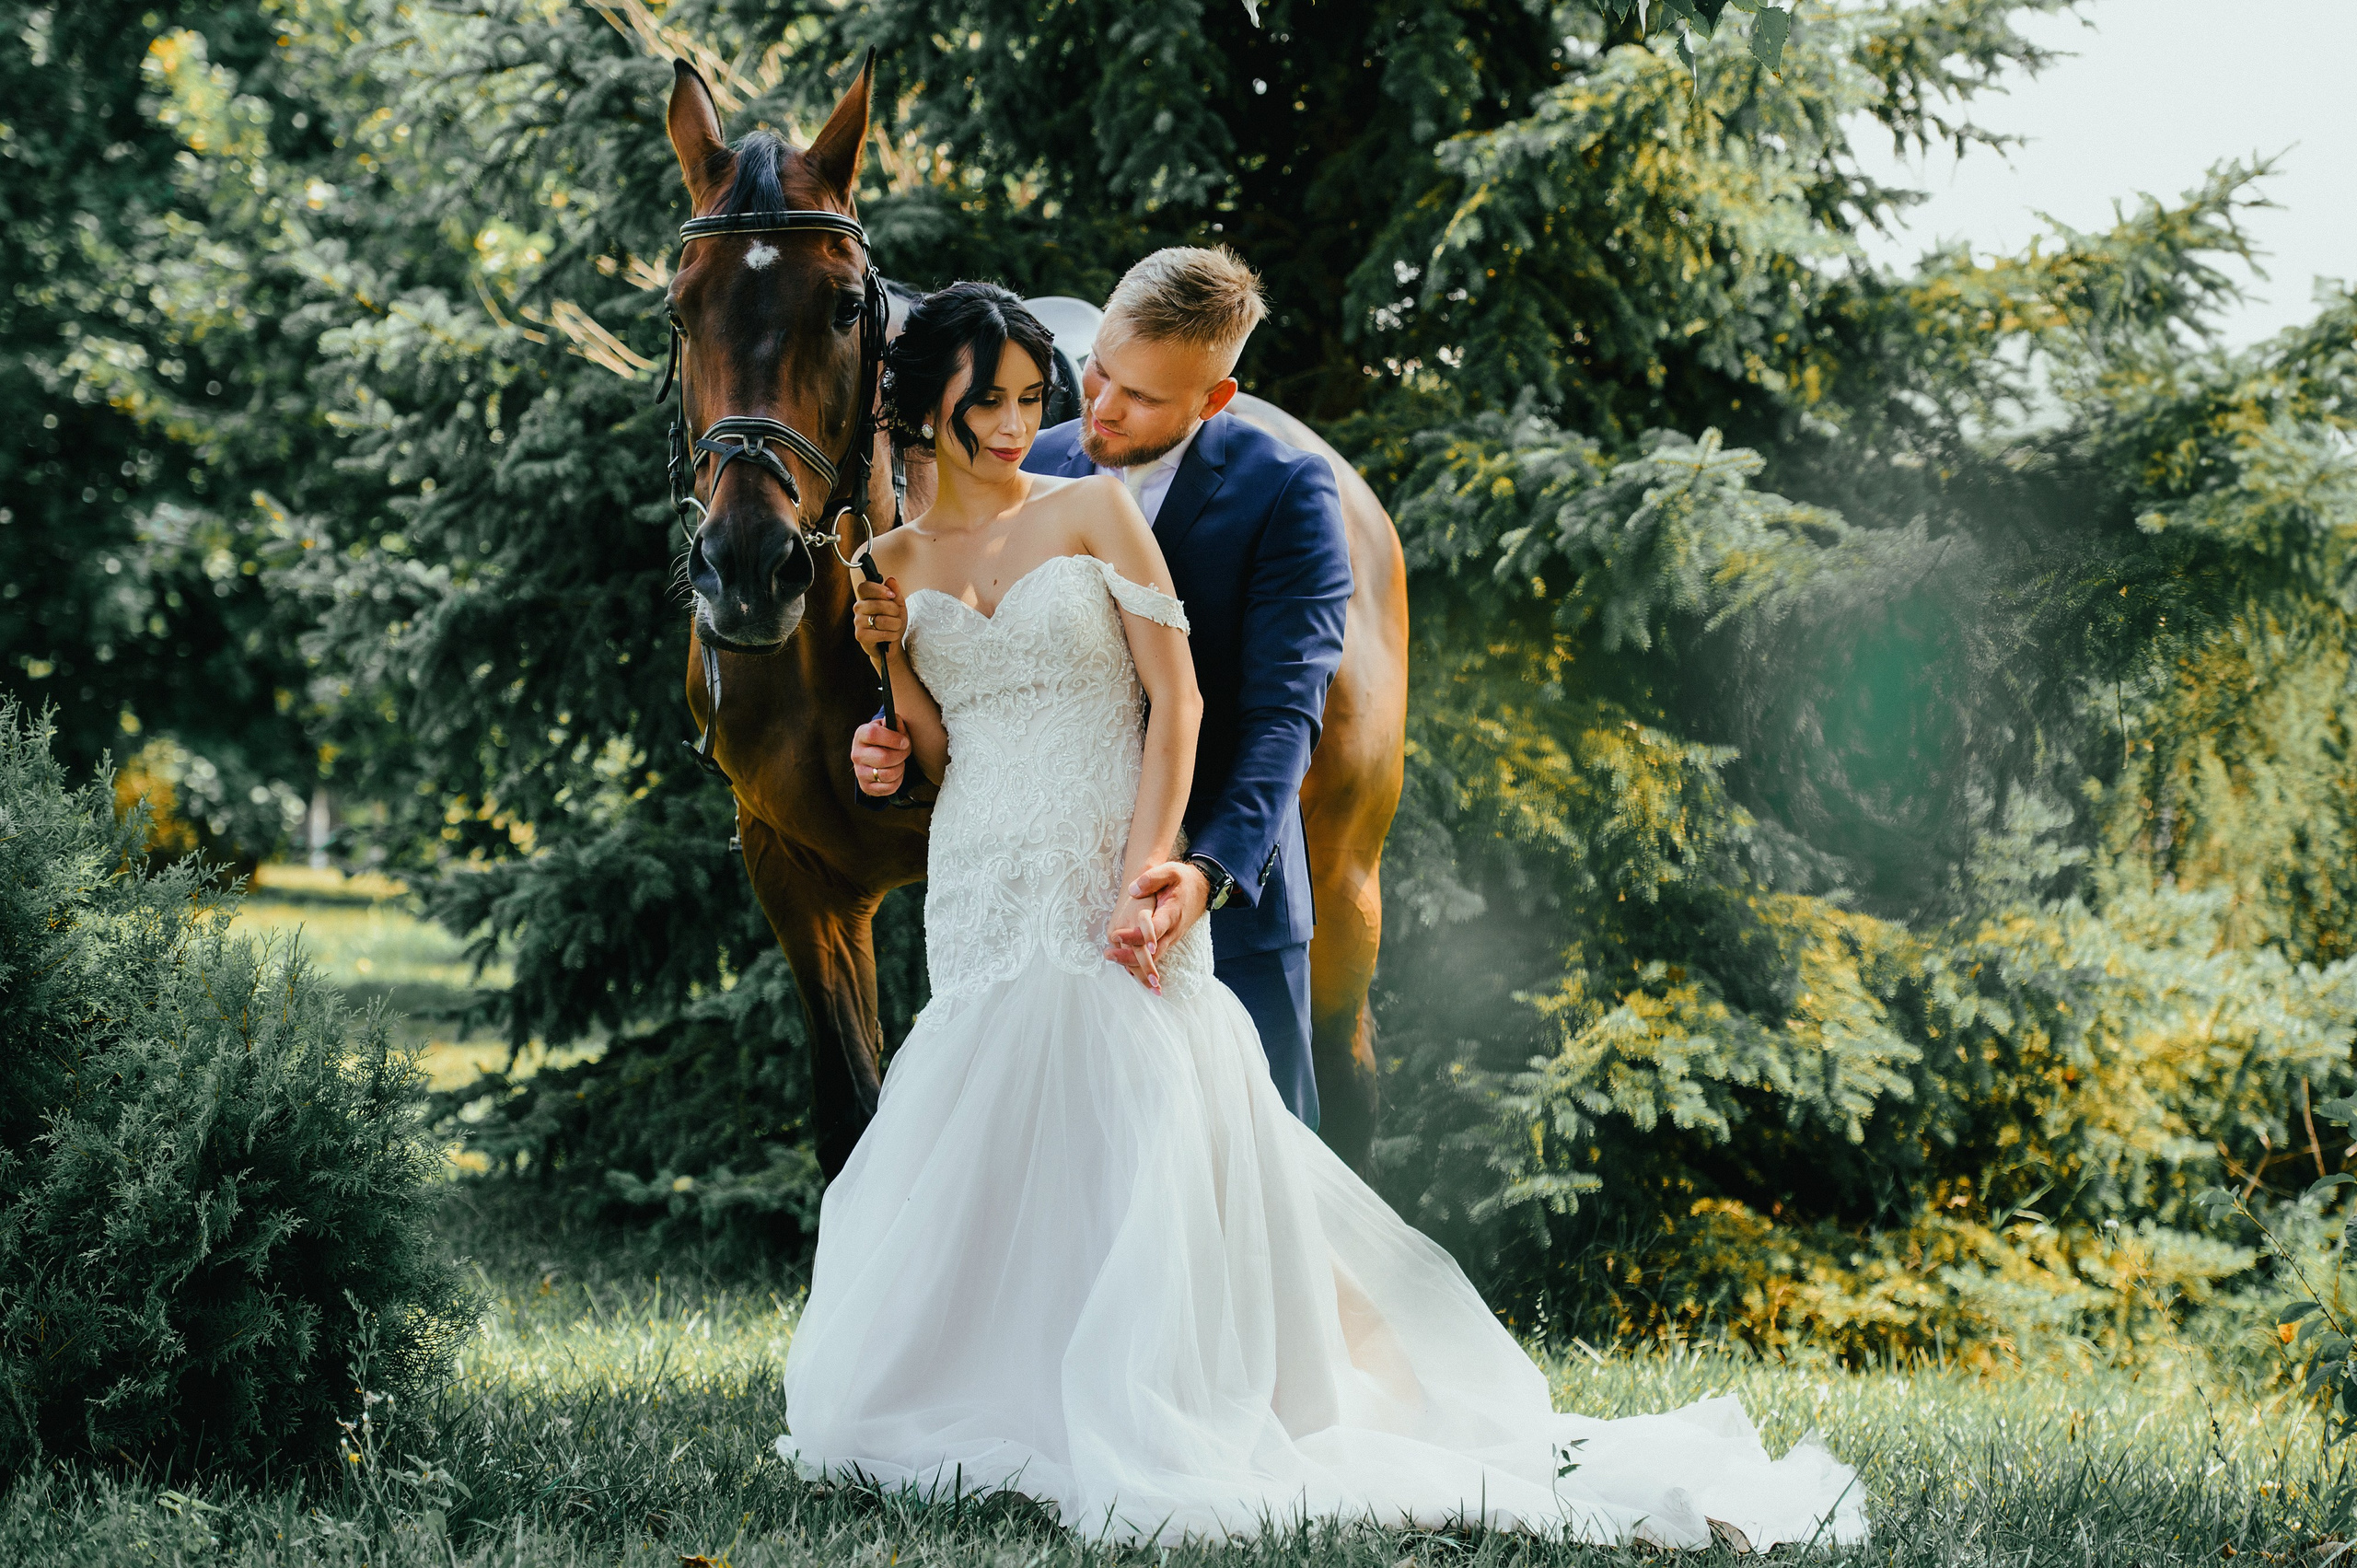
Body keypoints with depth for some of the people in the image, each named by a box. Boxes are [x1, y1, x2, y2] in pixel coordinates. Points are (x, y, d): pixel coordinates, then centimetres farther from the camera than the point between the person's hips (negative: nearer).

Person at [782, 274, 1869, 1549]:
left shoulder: (1094, 510, 3)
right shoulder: (900, 560, 13)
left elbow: (1176, 699, -3)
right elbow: (934, 759, 14)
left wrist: (1147, 872, -13)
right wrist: (891, 660, -3)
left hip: (1112, 905, -3)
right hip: (980, 910, 3)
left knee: (1145, 1183, -9)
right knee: (974, 1189, 1)